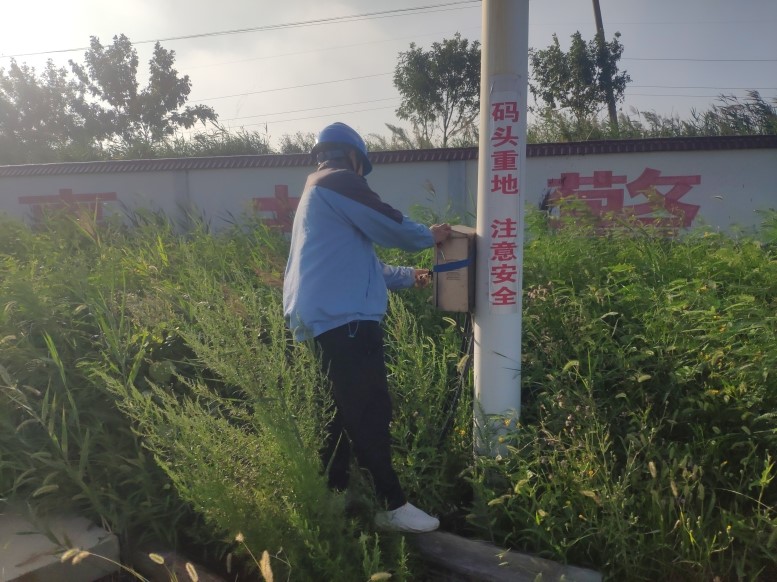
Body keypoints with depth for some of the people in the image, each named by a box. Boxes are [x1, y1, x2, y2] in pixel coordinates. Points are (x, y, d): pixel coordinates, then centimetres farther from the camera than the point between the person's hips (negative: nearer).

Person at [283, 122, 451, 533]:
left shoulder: (318, 192, 27)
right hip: (343, 318, -10)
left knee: (346, 410, 15)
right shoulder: (338, 181, -4)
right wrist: (430, 236, 12)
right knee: (370, 413, -6)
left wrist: (407, 276, 33)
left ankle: (334, 496, 24)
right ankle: (393, 506, 1)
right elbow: (390, 226, -8)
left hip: (328, 318, 11)